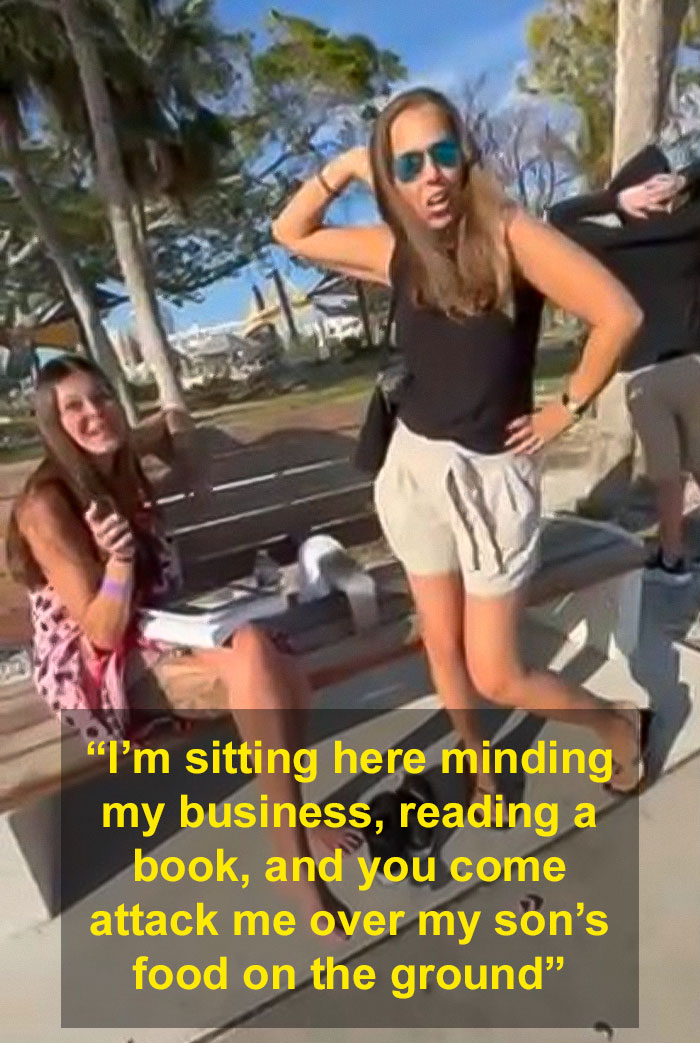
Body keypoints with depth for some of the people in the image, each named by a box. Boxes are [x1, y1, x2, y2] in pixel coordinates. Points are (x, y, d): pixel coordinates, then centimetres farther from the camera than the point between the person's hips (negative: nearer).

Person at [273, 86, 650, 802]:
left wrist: (568, 408, -10)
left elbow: (618, 316, -20)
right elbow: (290, 234, 14)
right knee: (441, 646, 16)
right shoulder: (396, 253, 2)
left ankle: (620, 726, 34)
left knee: (496, 678, 4)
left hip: (493, 476, -5)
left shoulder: (507, 235, -13)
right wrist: (341, 170, 2)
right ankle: (479, 773, 42)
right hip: (414, 469, 5)